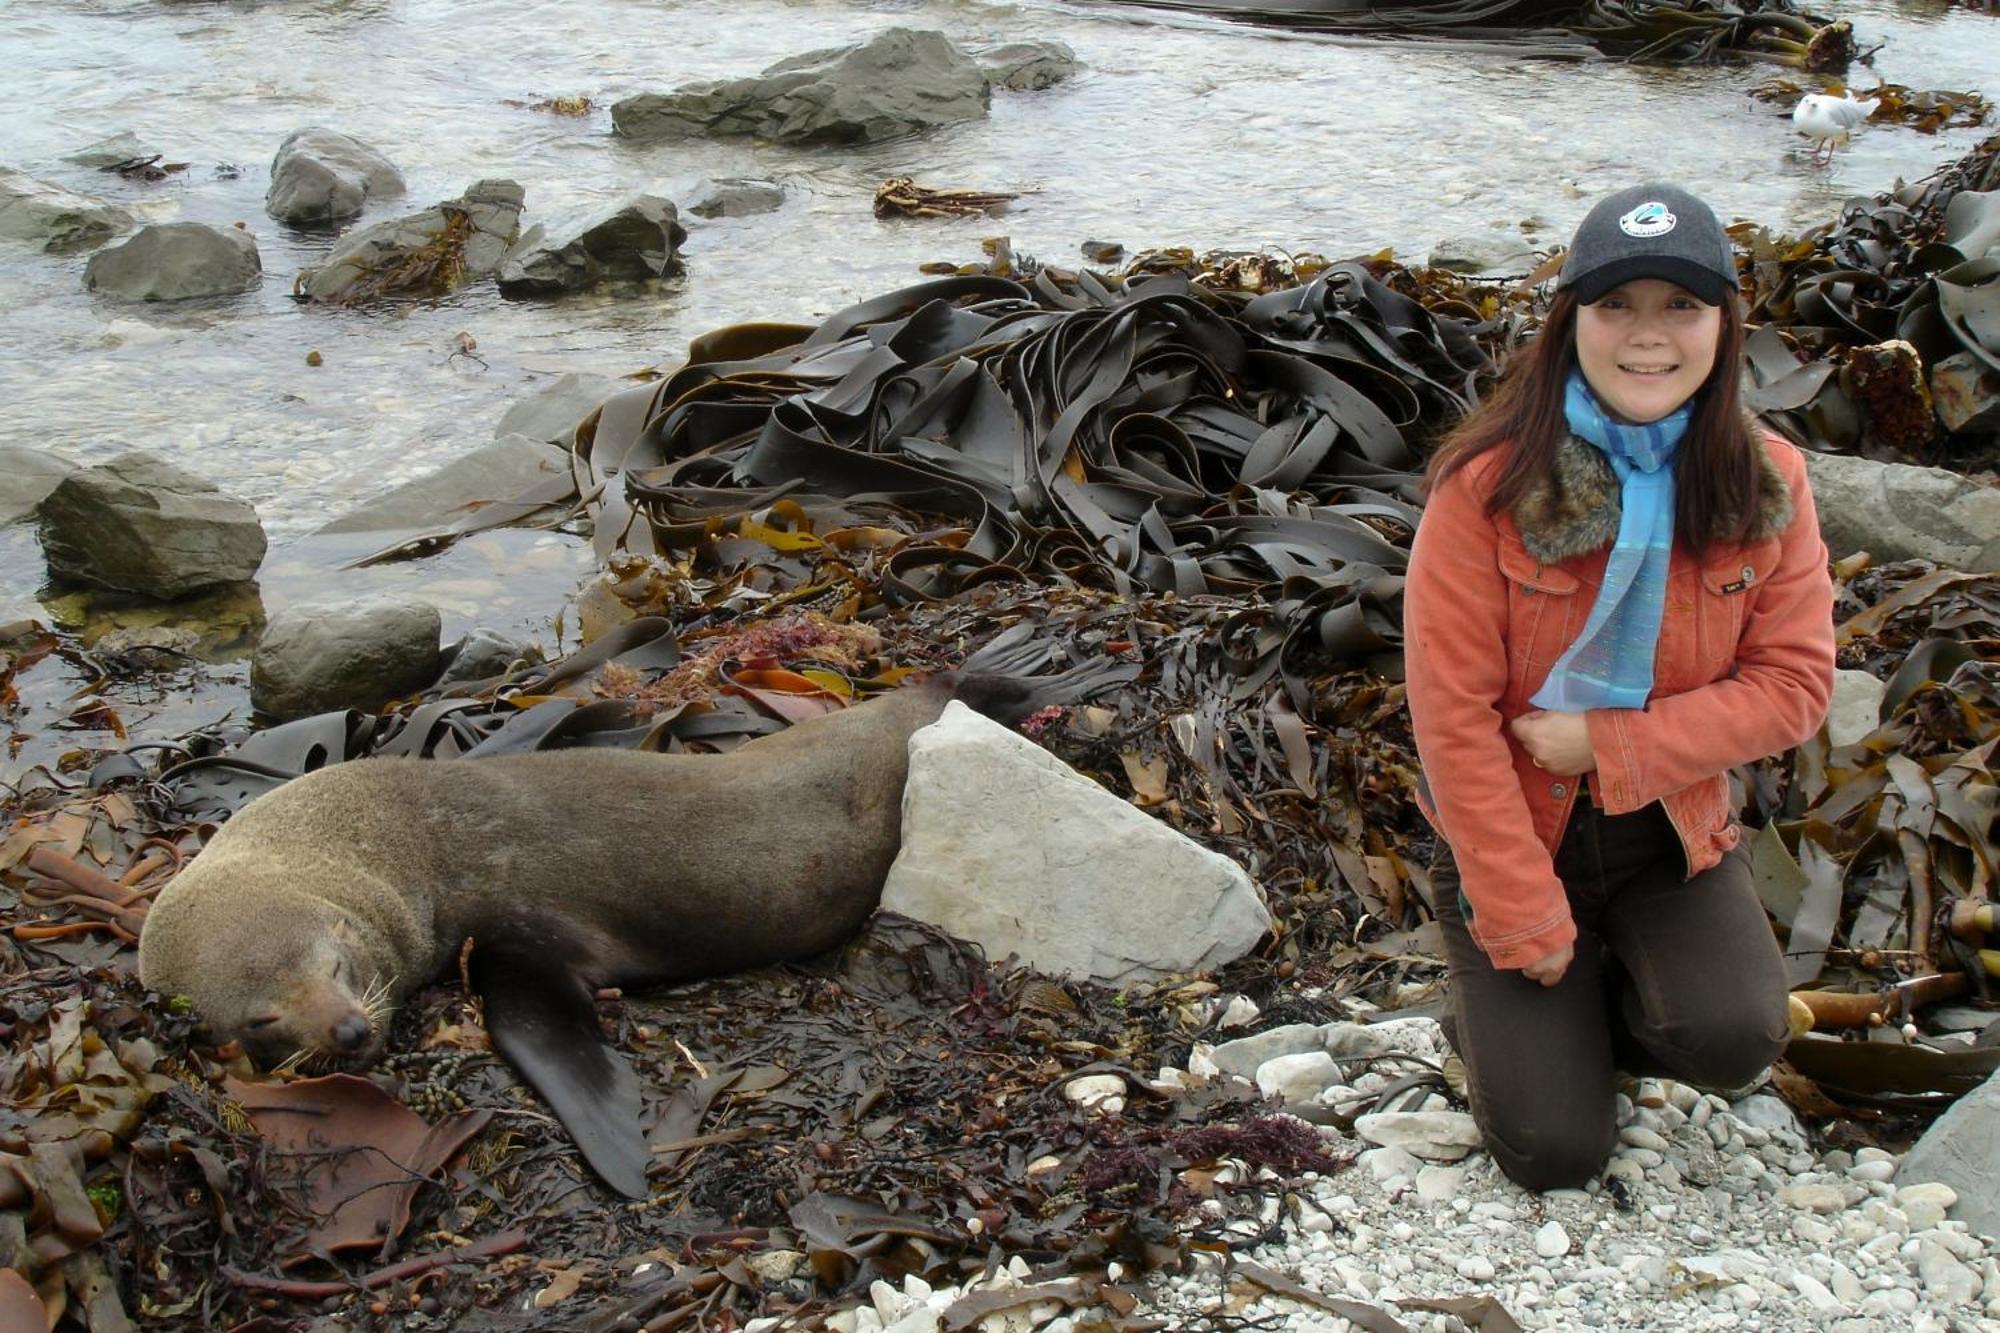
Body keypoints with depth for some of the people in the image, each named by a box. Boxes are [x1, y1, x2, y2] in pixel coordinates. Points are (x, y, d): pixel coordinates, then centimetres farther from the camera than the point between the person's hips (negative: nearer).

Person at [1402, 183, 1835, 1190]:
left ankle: (1583, 1012, 12)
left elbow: (1794, 683, -7)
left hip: (1673, 834, 3)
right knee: (1555, 1154, -7)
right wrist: (1529, 925, -14)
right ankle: (1503, 1012, 26)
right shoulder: (1489, 485, -18)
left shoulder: (1767, 484, -7)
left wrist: (1607, 743, -21)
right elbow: (1453, 718, -17)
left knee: (1736, 1038, -22)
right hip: (1512, 831, -3)